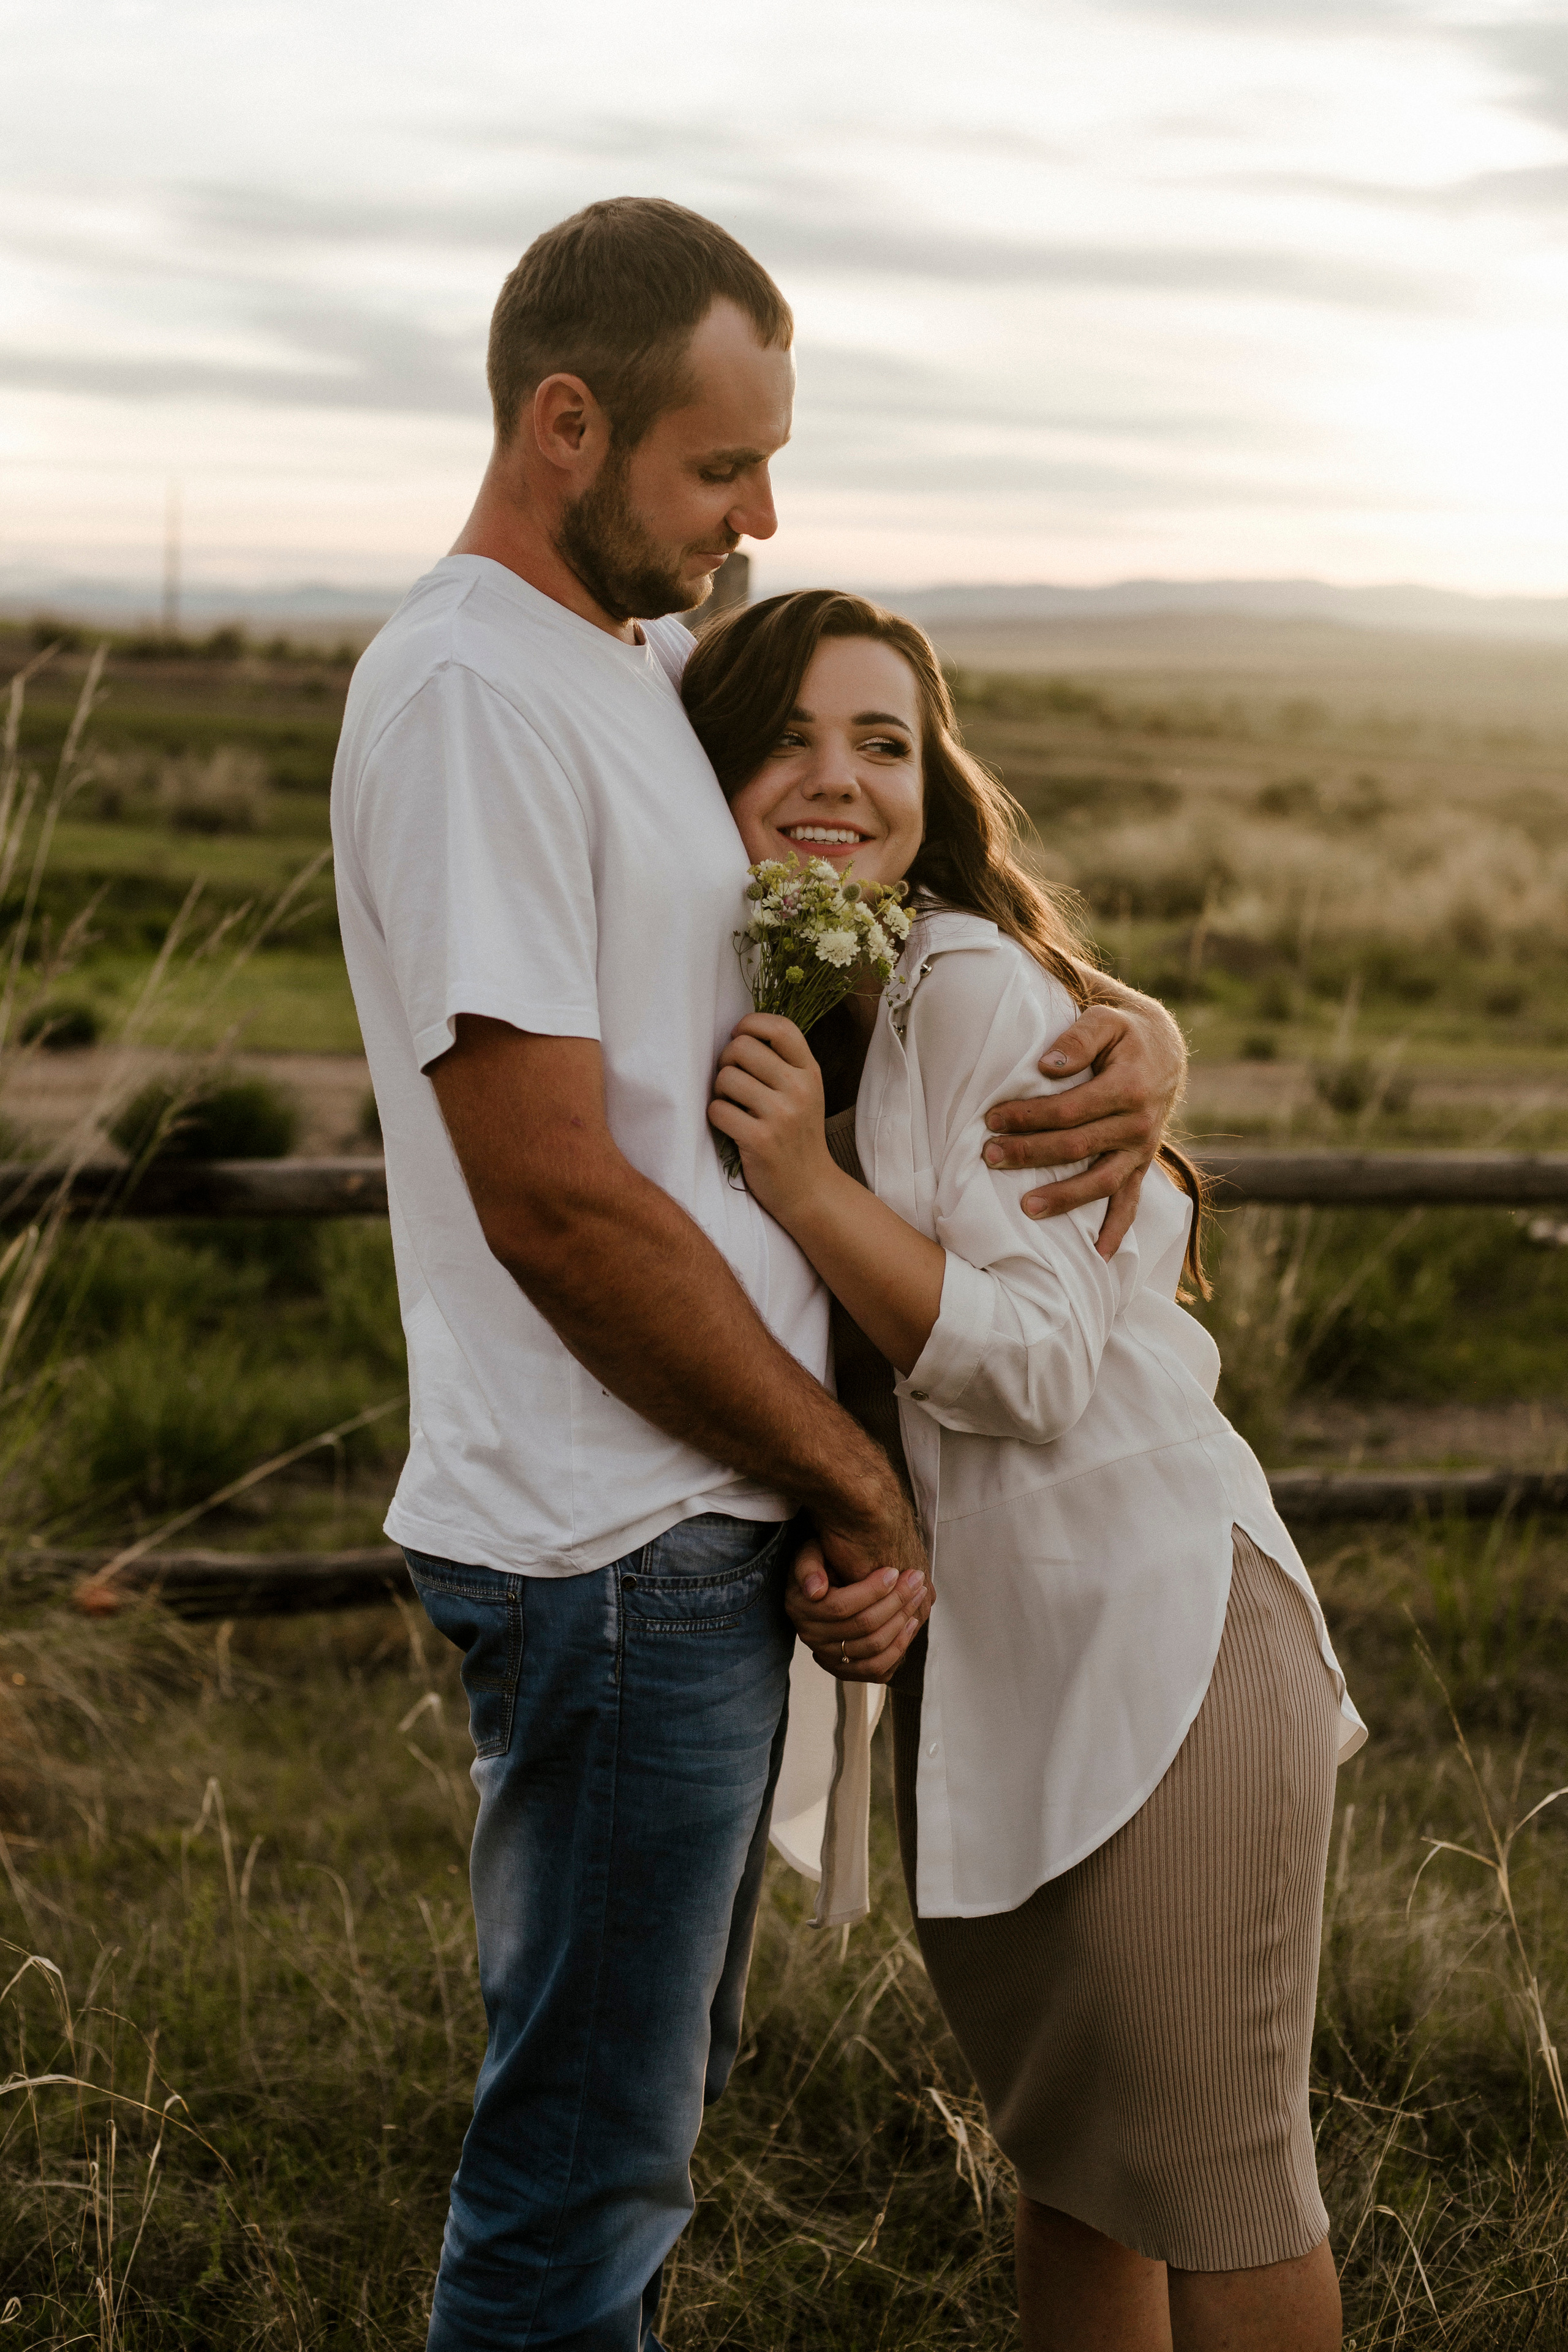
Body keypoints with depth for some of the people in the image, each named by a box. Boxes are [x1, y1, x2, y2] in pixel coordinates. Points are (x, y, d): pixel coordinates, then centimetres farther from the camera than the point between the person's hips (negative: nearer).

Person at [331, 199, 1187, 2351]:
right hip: (612, 1545, -9)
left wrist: (1132, 1023, -3)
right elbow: (556, 1201, -22)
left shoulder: (656, 658, 12)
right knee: (583, 2167, 4)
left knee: (641, 2101, 22)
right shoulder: (468, 695, -17)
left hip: (715, 1519, 10)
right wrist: (864, 1491, -12)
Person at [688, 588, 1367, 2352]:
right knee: (1062, 2157, 19)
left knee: (1209, 2175, 0)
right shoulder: (746, 1018, 8)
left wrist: (808, 1183, -26)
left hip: (1147, 1643, -8)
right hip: (962, 1664, 8)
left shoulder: (977, 989, -15)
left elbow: (1037, 1370, -19)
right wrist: (815, 1554, -2)